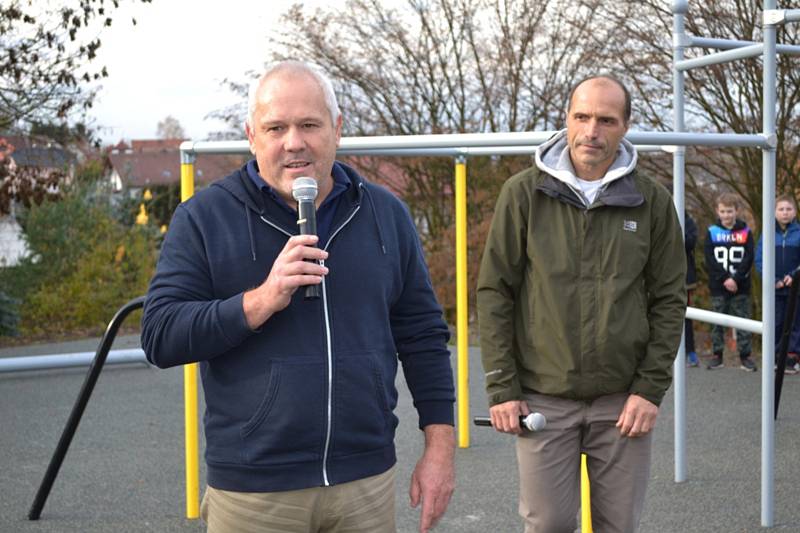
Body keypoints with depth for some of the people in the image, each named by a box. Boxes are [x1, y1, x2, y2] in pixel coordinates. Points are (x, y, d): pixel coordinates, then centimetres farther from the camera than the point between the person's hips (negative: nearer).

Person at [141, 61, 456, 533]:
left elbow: (423, 337, 8)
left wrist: (440, 447, 3)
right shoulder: (204, 218, -3)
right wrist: (261, 301, -21)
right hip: (252, 491, -2)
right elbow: (160, 337, -9)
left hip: (367, 482, 3)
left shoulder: (385, 214, 5)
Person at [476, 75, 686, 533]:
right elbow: (494, 293, -1)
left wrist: (651, 388, -5)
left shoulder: (652, 201, 2)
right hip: (543, 397, -1)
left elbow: (670, 300, 3)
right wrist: (502, 388, -5)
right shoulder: (523, 194, -2)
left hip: (624, 400, 1)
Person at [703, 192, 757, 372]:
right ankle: (717, 355, 12)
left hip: (740, 287, 0)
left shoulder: (745, 232, 3)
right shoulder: (712, 232, 3)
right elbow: (709, 260, -5)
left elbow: (749, 259, -4)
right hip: (717, 287, 0)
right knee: (717, 322, 5)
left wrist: (735, 279, -15)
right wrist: (724, 280, -14)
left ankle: (745, 355, 7)